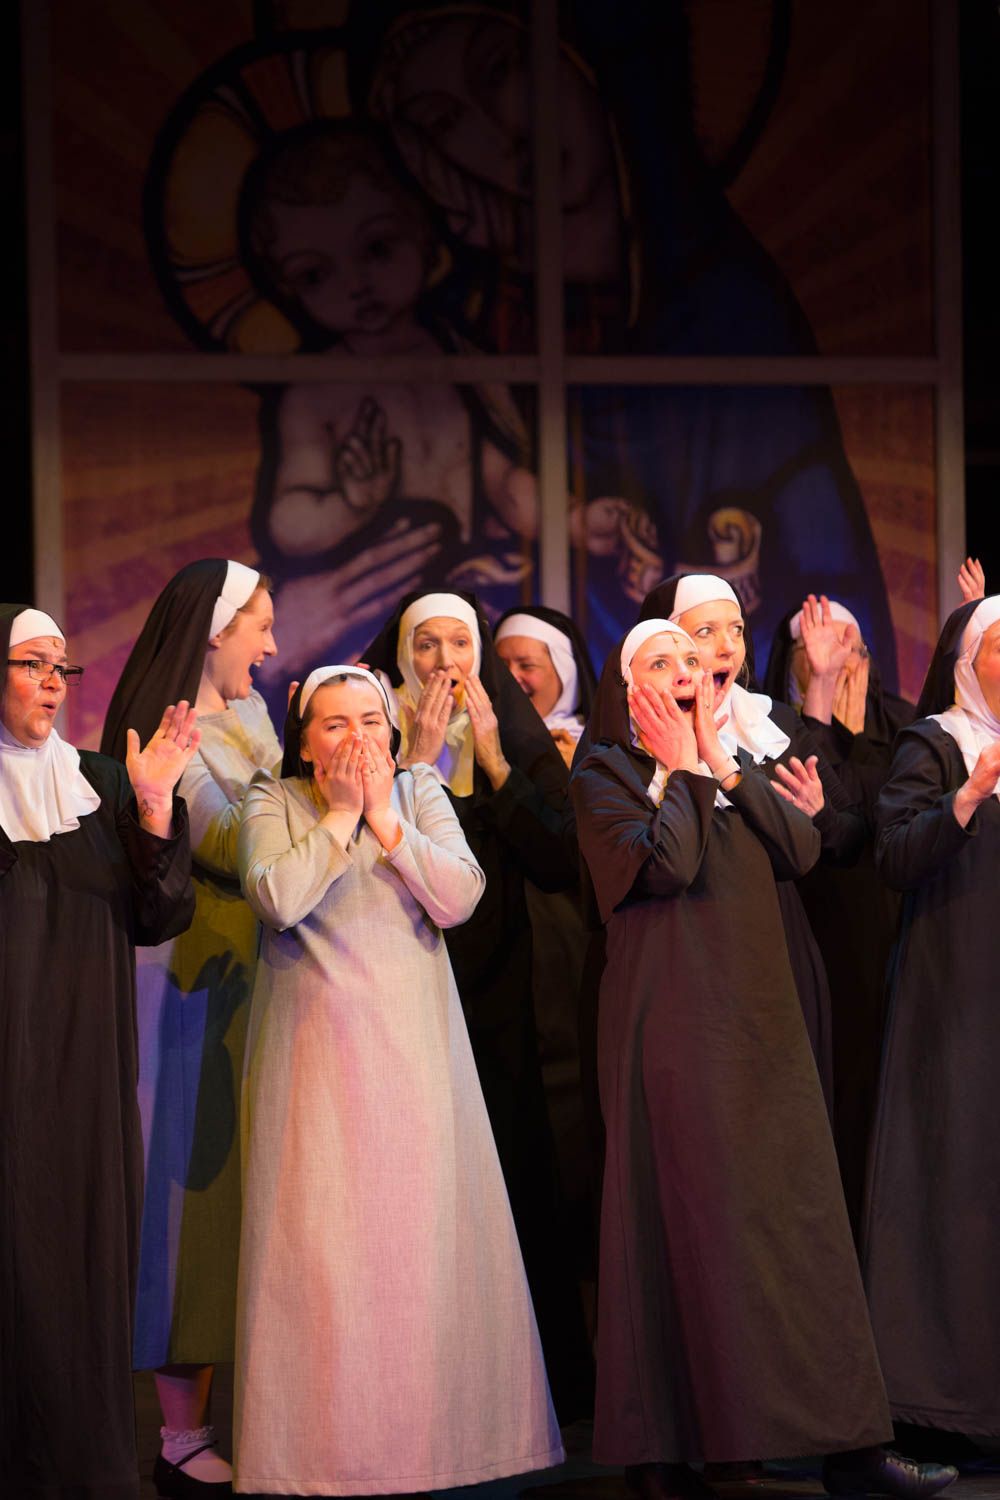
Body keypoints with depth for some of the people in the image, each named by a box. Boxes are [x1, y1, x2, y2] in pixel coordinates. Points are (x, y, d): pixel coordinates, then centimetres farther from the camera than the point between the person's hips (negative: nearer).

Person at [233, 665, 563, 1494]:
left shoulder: (422, 792, 8)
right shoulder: (273, 802, 2)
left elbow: (459, 898, -6)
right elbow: (279, 898, -16)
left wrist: (385, 818, -9)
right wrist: (341, 815, -10)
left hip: (417, 1050, 2)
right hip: (317, 1047, -2)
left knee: (427, 1232, 1)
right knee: (319, 1239, -5)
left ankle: (436, 1431, 10)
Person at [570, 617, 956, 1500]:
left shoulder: (736, 765, 17)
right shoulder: (604, 778, 0)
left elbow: (803, 851, 1)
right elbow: (665, 865, -18)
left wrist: (724, 763, -2)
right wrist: (680, 771, -6)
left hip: (764, 1023, 5)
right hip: (674, 1026, -5)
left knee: (803, 1219, 2)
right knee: (684, 1221, -6)